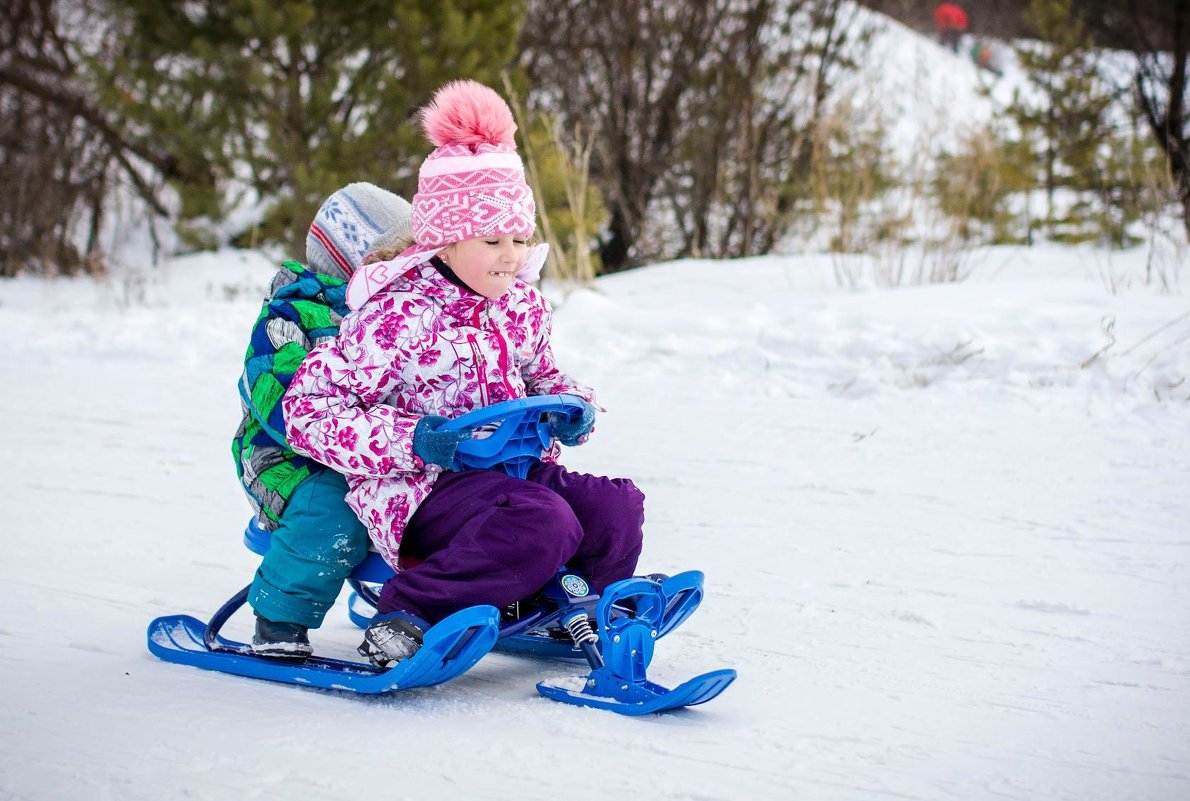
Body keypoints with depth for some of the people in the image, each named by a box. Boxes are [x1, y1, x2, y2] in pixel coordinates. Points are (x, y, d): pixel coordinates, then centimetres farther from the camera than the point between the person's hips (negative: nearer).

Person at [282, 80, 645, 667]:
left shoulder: (523, 307, 10)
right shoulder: (400, 315, -13)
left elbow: (541, 376, 30)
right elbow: (309, 408, -14)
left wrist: (570, 407, 4)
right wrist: (408, 441, -25)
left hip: (514, 471, 7)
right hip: (420, 488, -7)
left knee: (615, 507, -12)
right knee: (542, 525, -32)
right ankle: (407, 613, -21)